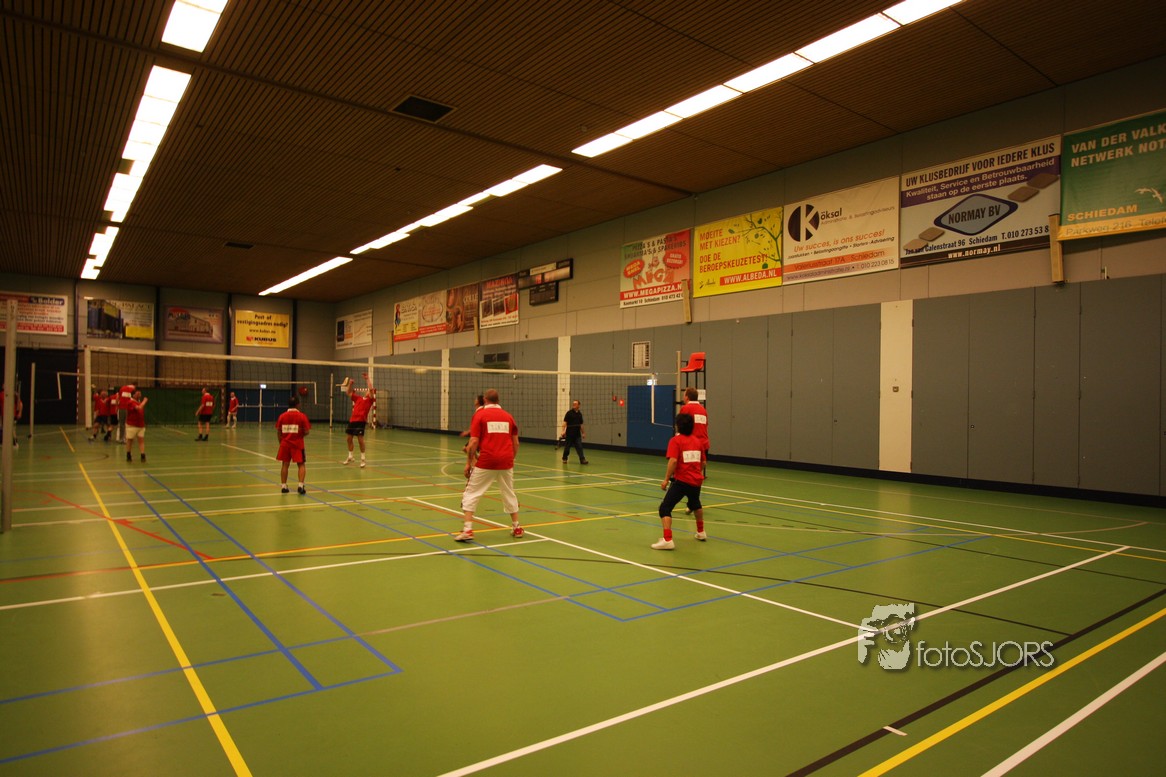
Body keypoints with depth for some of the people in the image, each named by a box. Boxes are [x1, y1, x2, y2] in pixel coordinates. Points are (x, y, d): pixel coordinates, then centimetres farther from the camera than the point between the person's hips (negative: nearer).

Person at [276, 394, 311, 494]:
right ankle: (301, 486, -6)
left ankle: (283, 486, 16)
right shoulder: (302, 416, -8)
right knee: (301, 465, 5)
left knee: (285, 464, 13)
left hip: (285, 443, 3)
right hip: (297, 444, -3)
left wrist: (281, 442, 14)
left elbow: (278, 432, 3)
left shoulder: (282, 416, 1)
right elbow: (306, 432, -10)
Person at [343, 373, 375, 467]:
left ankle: (362, 459, 0)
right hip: (352, 420, 7)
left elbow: (371, 389, -12)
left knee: (360, 439, -10)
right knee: (349, 438, 13)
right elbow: (349, 393, 28)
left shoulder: (370, 399, 2)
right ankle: (350, 457, 28)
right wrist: (350, 384, 14)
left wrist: (368, 379, -9)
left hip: (361, 421, -7)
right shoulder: (358, 398, 19)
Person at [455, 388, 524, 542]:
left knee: (471, 493, 7)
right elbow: (516, 443, 11)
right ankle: (516, 527, 28)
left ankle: (467, 529, -2)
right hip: (506, 462, 4)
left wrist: (468, 462, 1)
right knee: (509, 494, 20)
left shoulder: (480, 415, -1)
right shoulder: (508, 416, 9)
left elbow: (473, 442, -8)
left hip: (486, 461, -3)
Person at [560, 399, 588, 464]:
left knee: (580, 447, -4)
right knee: (567, 447, 6)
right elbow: (565, 422, -9)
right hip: (569, 434, -4)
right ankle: (564, 459, 20)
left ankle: (582, 459, -7)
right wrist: (563, 430, -19)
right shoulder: (569, 413, -4)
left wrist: (583, 433, 20)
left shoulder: (580, 414, 11)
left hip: (577, 434, 4)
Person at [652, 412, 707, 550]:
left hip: (681, 480, -6)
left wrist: (666, 479, -13)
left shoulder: (675, 440, -6)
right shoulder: (698, 441, 11)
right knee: (695, 504, 33)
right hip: (696, 480, 7)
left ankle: (667, 540, -21)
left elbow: (673, 461, -19)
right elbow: (703, 463, 16)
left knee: (665, 508, -6)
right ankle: (701, 532, 50)